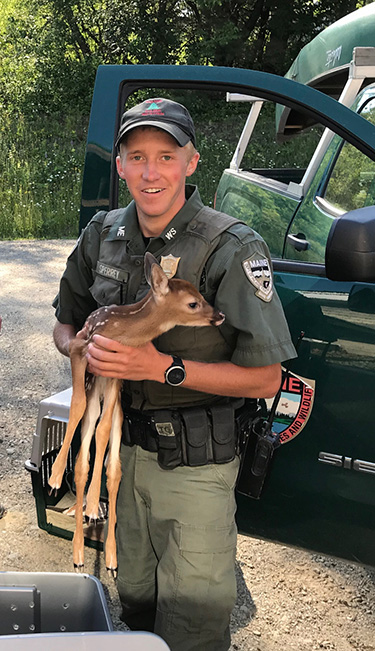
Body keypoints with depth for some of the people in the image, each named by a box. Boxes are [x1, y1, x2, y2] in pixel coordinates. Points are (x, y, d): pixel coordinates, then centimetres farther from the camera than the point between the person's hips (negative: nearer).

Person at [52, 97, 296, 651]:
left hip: (193, 464, -5)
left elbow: (265, 380, -17)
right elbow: (64, 323, 13)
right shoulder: (104, 234, 1)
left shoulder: (232, 249, -18)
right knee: (135, 602, 24)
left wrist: (163, 368, -26)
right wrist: (86, 349, -11)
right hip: (118, 445, 5)